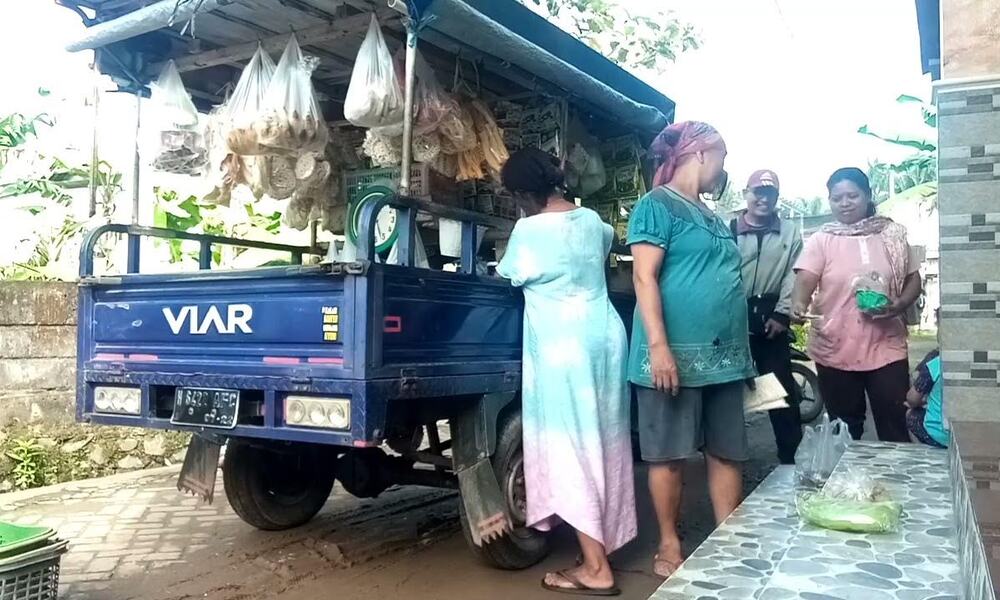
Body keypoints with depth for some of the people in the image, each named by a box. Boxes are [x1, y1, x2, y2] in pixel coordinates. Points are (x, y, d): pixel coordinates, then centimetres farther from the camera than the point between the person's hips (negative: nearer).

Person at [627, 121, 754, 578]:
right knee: (669, 455, 2)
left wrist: (740, 352, 22)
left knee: (727, 453, 10)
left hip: (723, 356, 8)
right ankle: (669, 545, 15)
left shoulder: (712, 217, 21)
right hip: (678, 354, -8)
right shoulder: (657, 204, -4)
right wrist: (658, 346, -22)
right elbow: (644, 278, -13)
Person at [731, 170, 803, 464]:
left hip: (770, 317, 1)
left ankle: (791, 456, 14)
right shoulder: (728, 229, 3)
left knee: (781, 387, 4)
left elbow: (793, 276, 3)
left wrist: (782, 314, -7)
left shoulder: (790, 232, 8)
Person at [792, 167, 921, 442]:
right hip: (835, 352, -1)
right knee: (845, 431, 12)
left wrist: (899, 304, -11)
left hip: (886, 349, 1)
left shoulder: (892, 235, 6)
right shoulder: (821, 240, -1)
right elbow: (805, 279, -13)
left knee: (894, 426, 6)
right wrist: (799, 303, -35)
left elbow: (913, 279, 10)